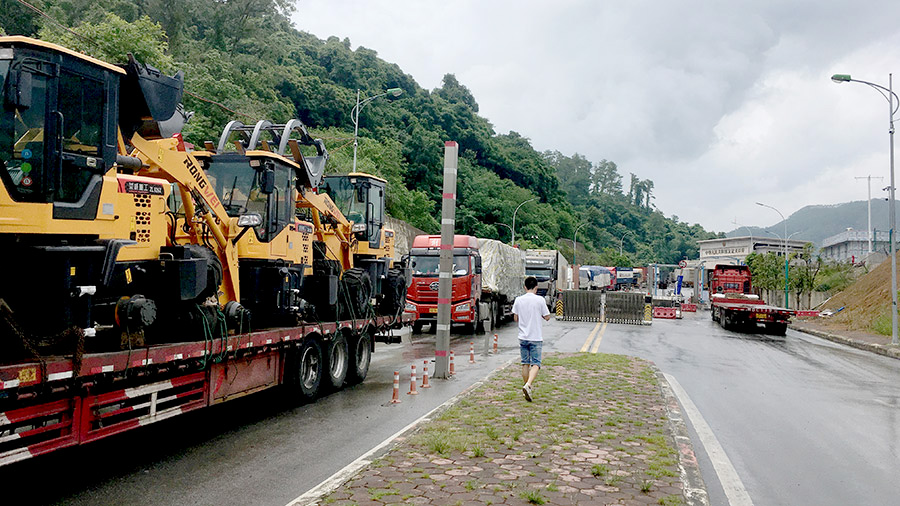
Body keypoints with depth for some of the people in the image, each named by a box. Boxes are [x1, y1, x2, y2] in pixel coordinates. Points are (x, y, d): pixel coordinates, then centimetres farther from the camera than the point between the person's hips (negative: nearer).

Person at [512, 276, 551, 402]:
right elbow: (547, 317, -1)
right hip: (536, 337, -3)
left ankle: (526, 386, 19)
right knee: (535, 364, -3)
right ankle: (528, 385, -22)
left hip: (523, 337, 3)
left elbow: (515, 318, 6)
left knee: (525, 363, 12)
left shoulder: (518, 300, 1)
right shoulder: (540, 299, -7)